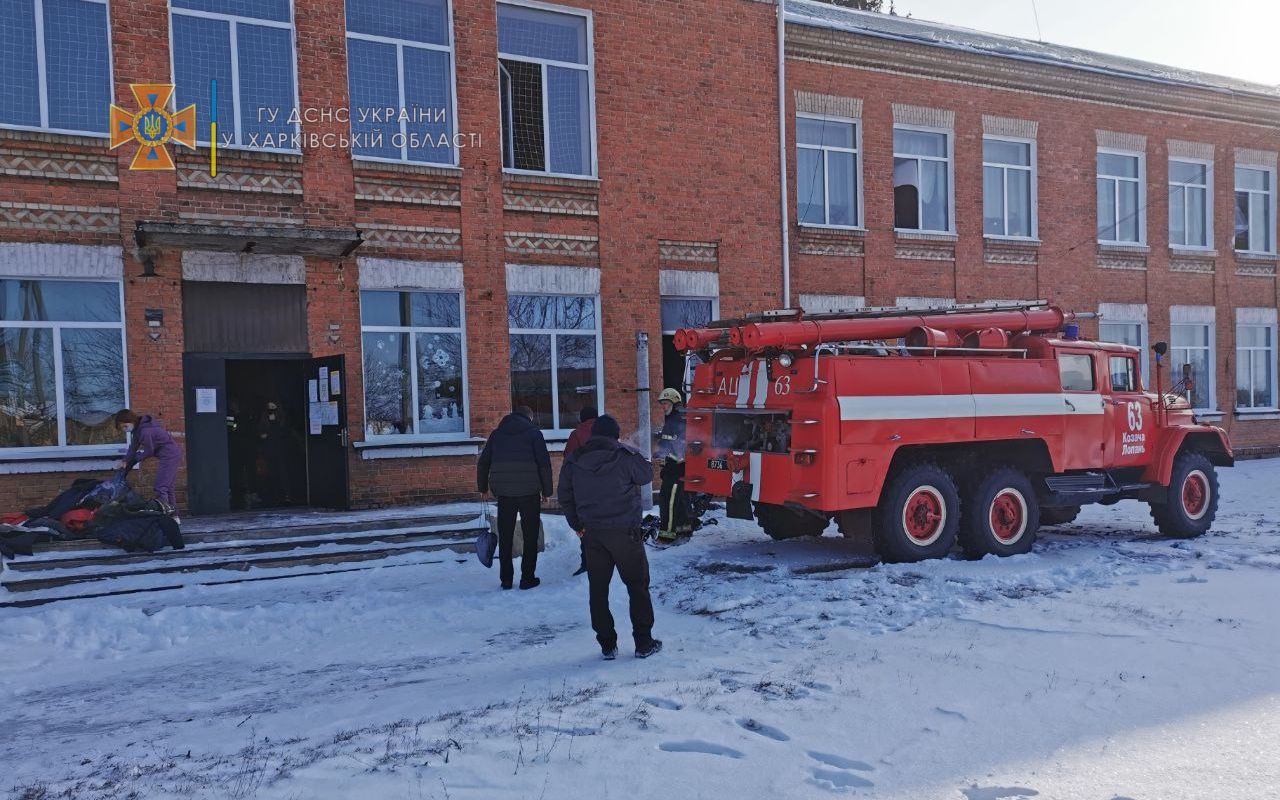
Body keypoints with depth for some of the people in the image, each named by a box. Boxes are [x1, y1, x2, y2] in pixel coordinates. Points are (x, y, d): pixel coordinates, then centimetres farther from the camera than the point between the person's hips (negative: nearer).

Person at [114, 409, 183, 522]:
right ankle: (173, 516, 20)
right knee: (167, 487, 15)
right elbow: (134, 446, 7)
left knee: (161, 488, -12)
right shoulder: (138, 427, 5)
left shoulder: (146, 431, -25)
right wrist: (125, 461, -3)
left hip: (169, 456, -11)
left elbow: (148, 452, -13)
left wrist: (132, 459, 2)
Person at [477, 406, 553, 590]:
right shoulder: (533, 433, 2)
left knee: (505, 537, 11)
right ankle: (527, 578, 5)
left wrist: (483, 487, 21)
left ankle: (506, 580, 13)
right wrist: (547, 490, 1)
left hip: (503, 492, 3)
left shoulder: (497, 433, 13)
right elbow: (544, 463, -4)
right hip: (529, 492, -3)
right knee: (530, 536, 6)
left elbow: (483, 462, 13)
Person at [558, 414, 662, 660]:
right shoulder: (625, 457, -12)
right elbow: (647, 475, 4)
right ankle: (644, 643, 13)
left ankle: (607, 645, 15)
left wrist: (577, 525, 18)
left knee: (598, 589, 11)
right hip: (625, 532, -3)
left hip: (592, 534, 3)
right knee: (637, 586, 9)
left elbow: (565, 497, 8)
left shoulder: (573, 461, 1)